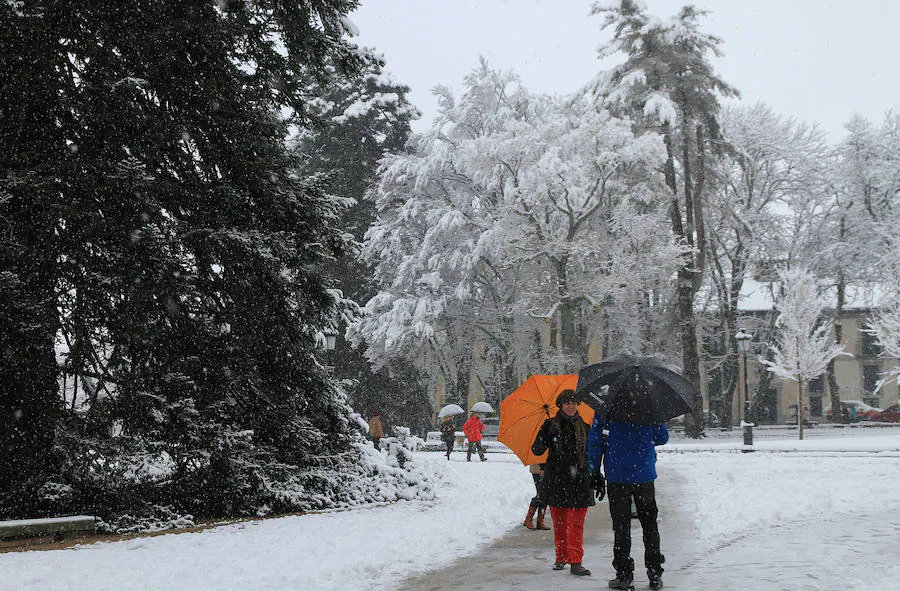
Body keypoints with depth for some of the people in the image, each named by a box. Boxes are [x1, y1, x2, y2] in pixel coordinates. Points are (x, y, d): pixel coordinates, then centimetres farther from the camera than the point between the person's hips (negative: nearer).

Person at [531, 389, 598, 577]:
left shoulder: (584, 427, 10)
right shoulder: (551, 425, 4)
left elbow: (589, 454, 19)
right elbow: (537, 450, -6)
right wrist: (541, 439, -25)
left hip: (579, 480, 1)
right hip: (556, 480, -1)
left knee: (577, 523, -5)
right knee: (559, 522, 5)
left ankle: (575, 562, -6)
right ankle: (561, 558, 19)